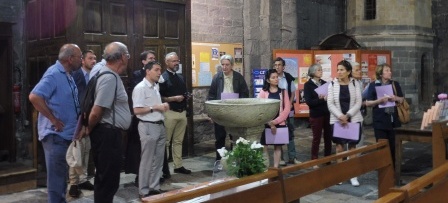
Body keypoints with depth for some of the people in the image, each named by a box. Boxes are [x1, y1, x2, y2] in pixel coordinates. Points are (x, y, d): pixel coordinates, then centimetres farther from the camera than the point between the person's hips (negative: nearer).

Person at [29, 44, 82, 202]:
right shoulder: (54, 74, -16)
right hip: (56, 134, -9)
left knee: (62, 174, 19)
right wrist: (53, 120, -23)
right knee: (57, 175, -1)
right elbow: (34, 97, -27)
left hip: (67, 133, 9)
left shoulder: (67, 75, 12)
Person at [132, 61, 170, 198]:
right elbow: (137, 110, -18)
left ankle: (154, 187, 23)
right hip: (148, 127, -8)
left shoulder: (156, 87, 13)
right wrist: (155, 107, -17)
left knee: (158, 160, 12)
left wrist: (163, 106, 1)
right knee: (147, 161, 1)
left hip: (159, 125, 8)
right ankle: (144, 191, 13)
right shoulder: (140, 88, -12)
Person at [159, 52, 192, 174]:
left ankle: (178, 165, 18)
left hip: (182, 112, 7)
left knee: (179, 141, 12)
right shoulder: (163, 78, -7)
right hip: (170, 113, -7)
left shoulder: (180, 78, 16)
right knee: (166, 141, -1)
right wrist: (173, 98, -19)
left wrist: (187, 96, 4)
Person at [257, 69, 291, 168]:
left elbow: (287, 109, -3)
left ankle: (276, 168, 12)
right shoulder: (263, 92, 2)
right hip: (266, 124, -1)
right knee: (263, 146, -2)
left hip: (280, 124, 1)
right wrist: (270, 123, -13)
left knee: (278, 147, 6)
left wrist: (275, 121, -12)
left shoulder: (283, 92, 5)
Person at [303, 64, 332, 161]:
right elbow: (309, 101, -13)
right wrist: (321, 99, -19)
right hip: (316, 115, -4)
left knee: (328, 137, 9)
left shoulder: (324, 83, 8)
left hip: (327, 114, 4)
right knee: (316, 138, 3)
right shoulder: (308, 85, -4)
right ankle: (314, 160, 14)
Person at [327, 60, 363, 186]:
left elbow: (358, 103, -4)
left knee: (352, 147, 4)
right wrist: (340, 116, -16)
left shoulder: (355, 84, 0)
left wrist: (347, 115, -15)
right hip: (337, 120, 0)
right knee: (339, 147, 5)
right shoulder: (332, 84, 0)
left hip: (353, 119, 0)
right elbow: (330, 104, -5)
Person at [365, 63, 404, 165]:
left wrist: (396, 98, -8)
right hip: (380, 120, -3)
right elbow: (368, 103, -6)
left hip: (394, 119, 4)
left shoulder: (395, 84, 8)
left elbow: (402, 99, 13)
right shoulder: (373, 85, -4)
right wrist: (379, 100, -21)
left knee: (394, 145, 9)